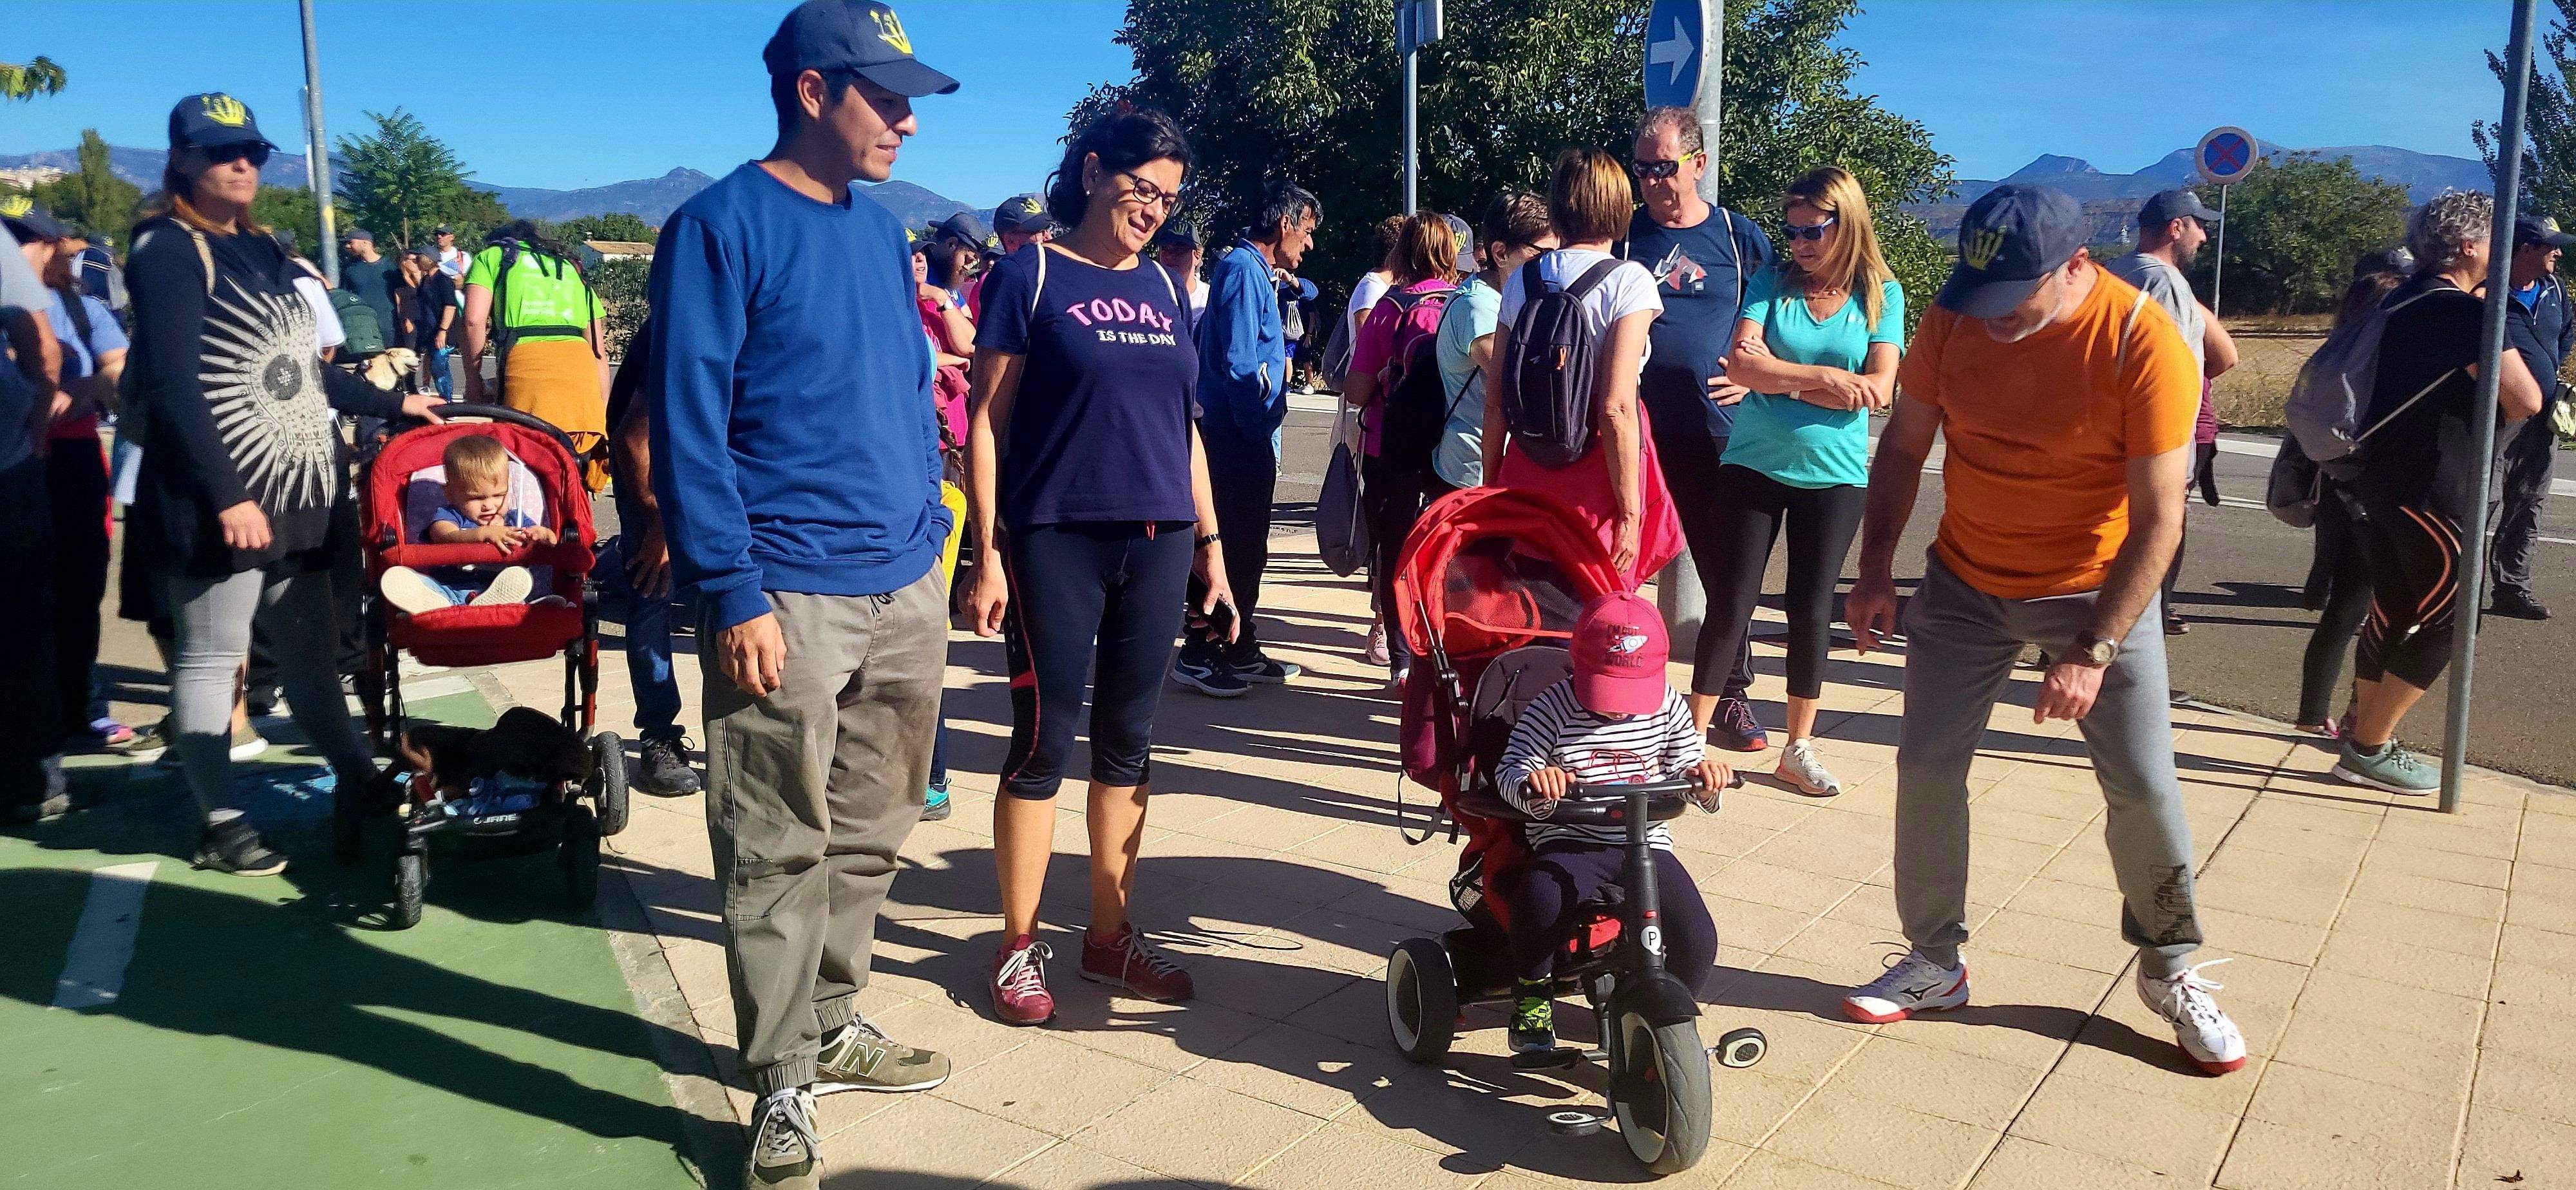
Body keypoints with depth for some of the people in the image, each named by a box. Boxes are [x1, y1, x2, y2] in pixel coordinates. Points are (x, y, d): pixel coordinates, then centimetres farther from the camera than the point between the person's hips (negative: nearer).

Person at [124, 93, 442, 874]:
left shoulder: (262, 251, 15)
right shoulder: (168, 252, -8)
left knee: (309, 650, 15)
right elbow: (174, 387, -17)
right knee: (211, 659, 1)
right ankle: (222, 826, 9)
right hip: (219, 497, -7)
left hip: (298, 490, 8)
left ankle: (361, 782, 23)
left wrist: (393, 405, 25)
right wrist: (227, 497, -22)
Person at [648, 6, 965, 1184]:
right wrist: (733, 596, -17)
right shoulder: (722, 226, -8)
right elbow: (686, 422, -13)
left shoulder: (880, 228, 13)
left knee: (867, 832, 16)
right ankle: (782, 1084, 14)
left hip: (907, 591, 7)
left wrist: (933, 540, 14)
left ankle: (832, 1024, 32)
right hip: (789, 597, -7)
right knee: (782, 852, 1)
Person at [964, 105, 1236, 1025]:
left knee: (1129, 740, 10)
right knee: (1044, 739, -1)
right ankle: (1019, 944, 12)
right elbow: (987, 422, -5)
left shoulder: (1165, 287, 14)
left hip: (1157, 543, 5)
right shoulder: (1029, 276, -2)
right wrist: (987, 555, -11)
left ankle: (1111, 933, 21)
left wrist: (1210, 541, 14)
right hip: (1056, 542, -5)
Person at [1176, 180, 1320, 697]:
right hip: (1238, 434, -10)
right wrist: (1261, 423, -16)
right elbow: (1239, 363, -20)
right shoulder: (1244, 270, -14)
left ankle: (1241, 650, 24)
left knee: (1248, 545, 15)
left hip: (1248, 434, 10)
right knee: (1233, 545, -5)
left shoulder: (1255, 270, 17)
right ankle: (1200, 654, 2)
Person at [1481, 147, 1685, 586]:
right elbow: (1616, 408, -15)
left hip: (1526, 467, 4)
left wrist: (1491, 487, 17)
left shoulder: (1520, 281, 6)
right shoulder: (1627, 280, -7)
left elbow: (1494, 402, 6)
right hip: (1596, 469, -4)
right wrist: (1629, 513, -12)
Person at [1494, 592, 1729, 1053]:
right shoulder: (1554, 707, -8)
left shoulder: (1668, 706, 3)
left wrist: (1704, 775, -17)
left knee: (1699, 942, -18)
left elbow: (1686, 778, 8)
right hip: (1571, 843, -3)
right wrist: (1532, 782, -34)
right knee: (1540, 896, -36)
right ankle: (1533, 998, -5)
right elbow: (1510, 771, -10)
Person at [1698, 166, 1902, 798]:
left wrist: (1776, 375, -13)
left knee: (1812, 609, 8)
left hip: (1834, 476, 1)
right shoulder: (1773, 282, 0)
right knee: (1730, 605, 0)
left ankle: (1798, 748, 22)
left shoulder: (1881, 293, 1)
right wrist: (1824, 378, -18)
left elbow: (1879, 389, -10)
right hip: (1753, 467, -1)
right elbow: (1741, 366, -14)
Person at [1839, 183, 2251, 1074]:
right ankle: (1935, 963, 16)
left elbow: (2158, 517, -21)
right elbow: (1904, 445, 2)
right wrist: (1875, 573, -3)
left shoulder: (2144, 345, -23)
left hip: (2099, 589, -3)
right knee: (1926, 766, 0)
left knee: (2143, 785, -2)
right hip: (1965, 583, 3)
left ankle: (2171, 970, 22)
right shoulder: (1954, 319, -11)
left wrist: (2093, 652, -25)